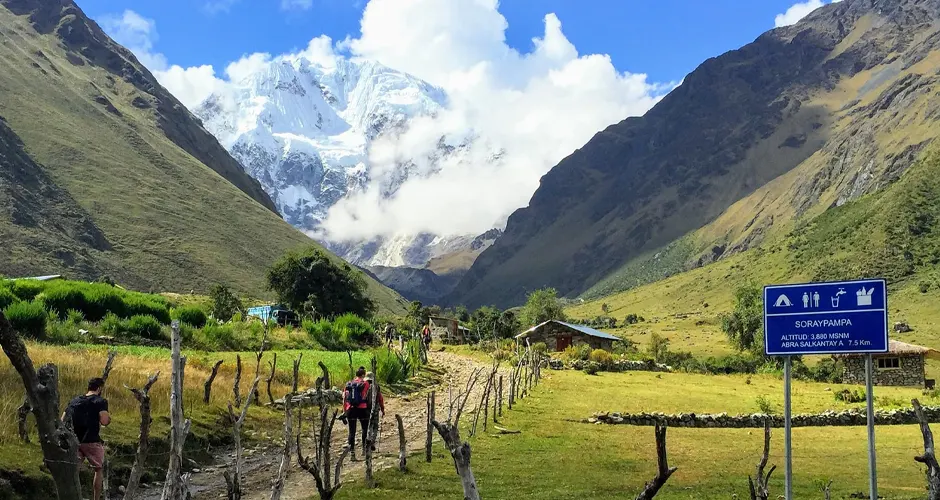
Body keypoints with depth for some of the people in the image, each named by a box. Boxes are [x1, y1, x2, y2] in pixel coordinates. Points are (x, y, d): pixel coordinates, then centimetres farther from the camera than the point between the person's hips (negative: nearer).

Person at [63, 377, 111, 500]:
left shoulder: (74, 401, 11)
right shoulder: (100, 401, -6)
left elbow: (63, 420, 10)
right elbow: (104, 421, -18)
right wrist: (109, 417, 3)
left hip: (75, 441, 4)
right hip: (92, 442, -4)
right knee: (98, 470, 14)